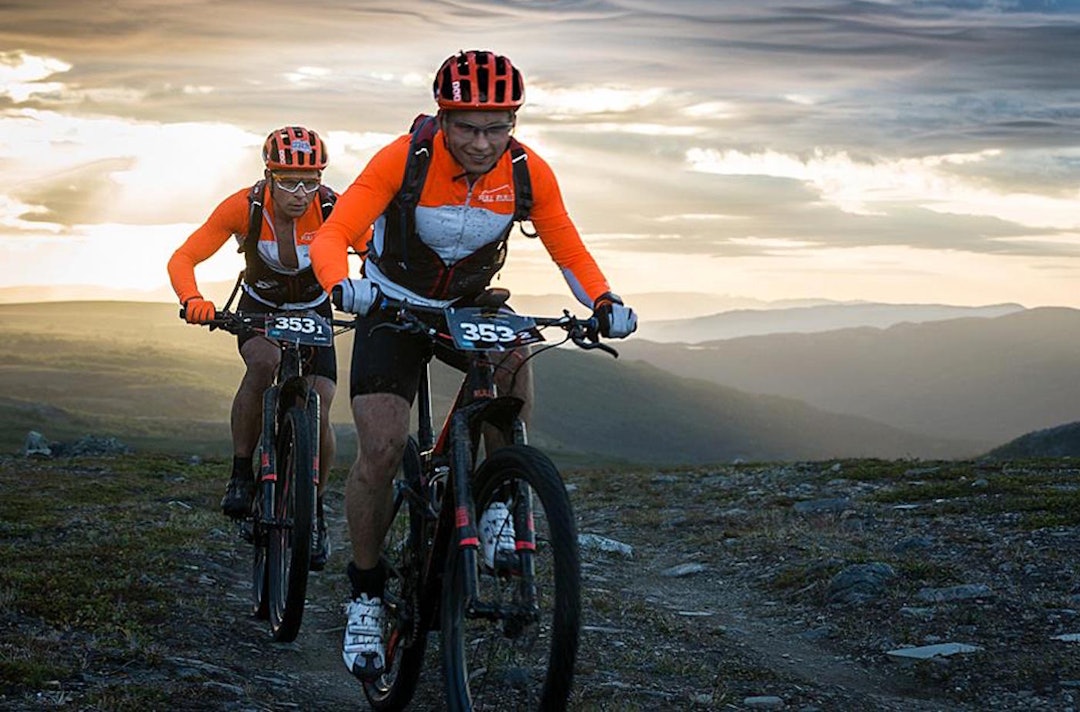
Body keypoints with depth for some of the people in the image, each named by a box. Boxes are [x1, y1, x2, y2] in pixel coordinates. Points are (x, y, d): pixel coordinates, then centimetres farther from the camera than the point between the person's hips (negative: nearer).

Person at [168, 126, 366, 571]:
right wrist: (193, 300, -49)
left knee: (317, 418, -13)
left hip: (314, 314, 1)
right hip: (259, 312, -1)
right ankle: (241, 473, -19)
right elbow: (183, 258, -28)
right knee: (264, 362, -35)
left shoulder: (333, 209, -25)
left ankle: (315, 511, 13)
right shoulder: (244, 207, -25)